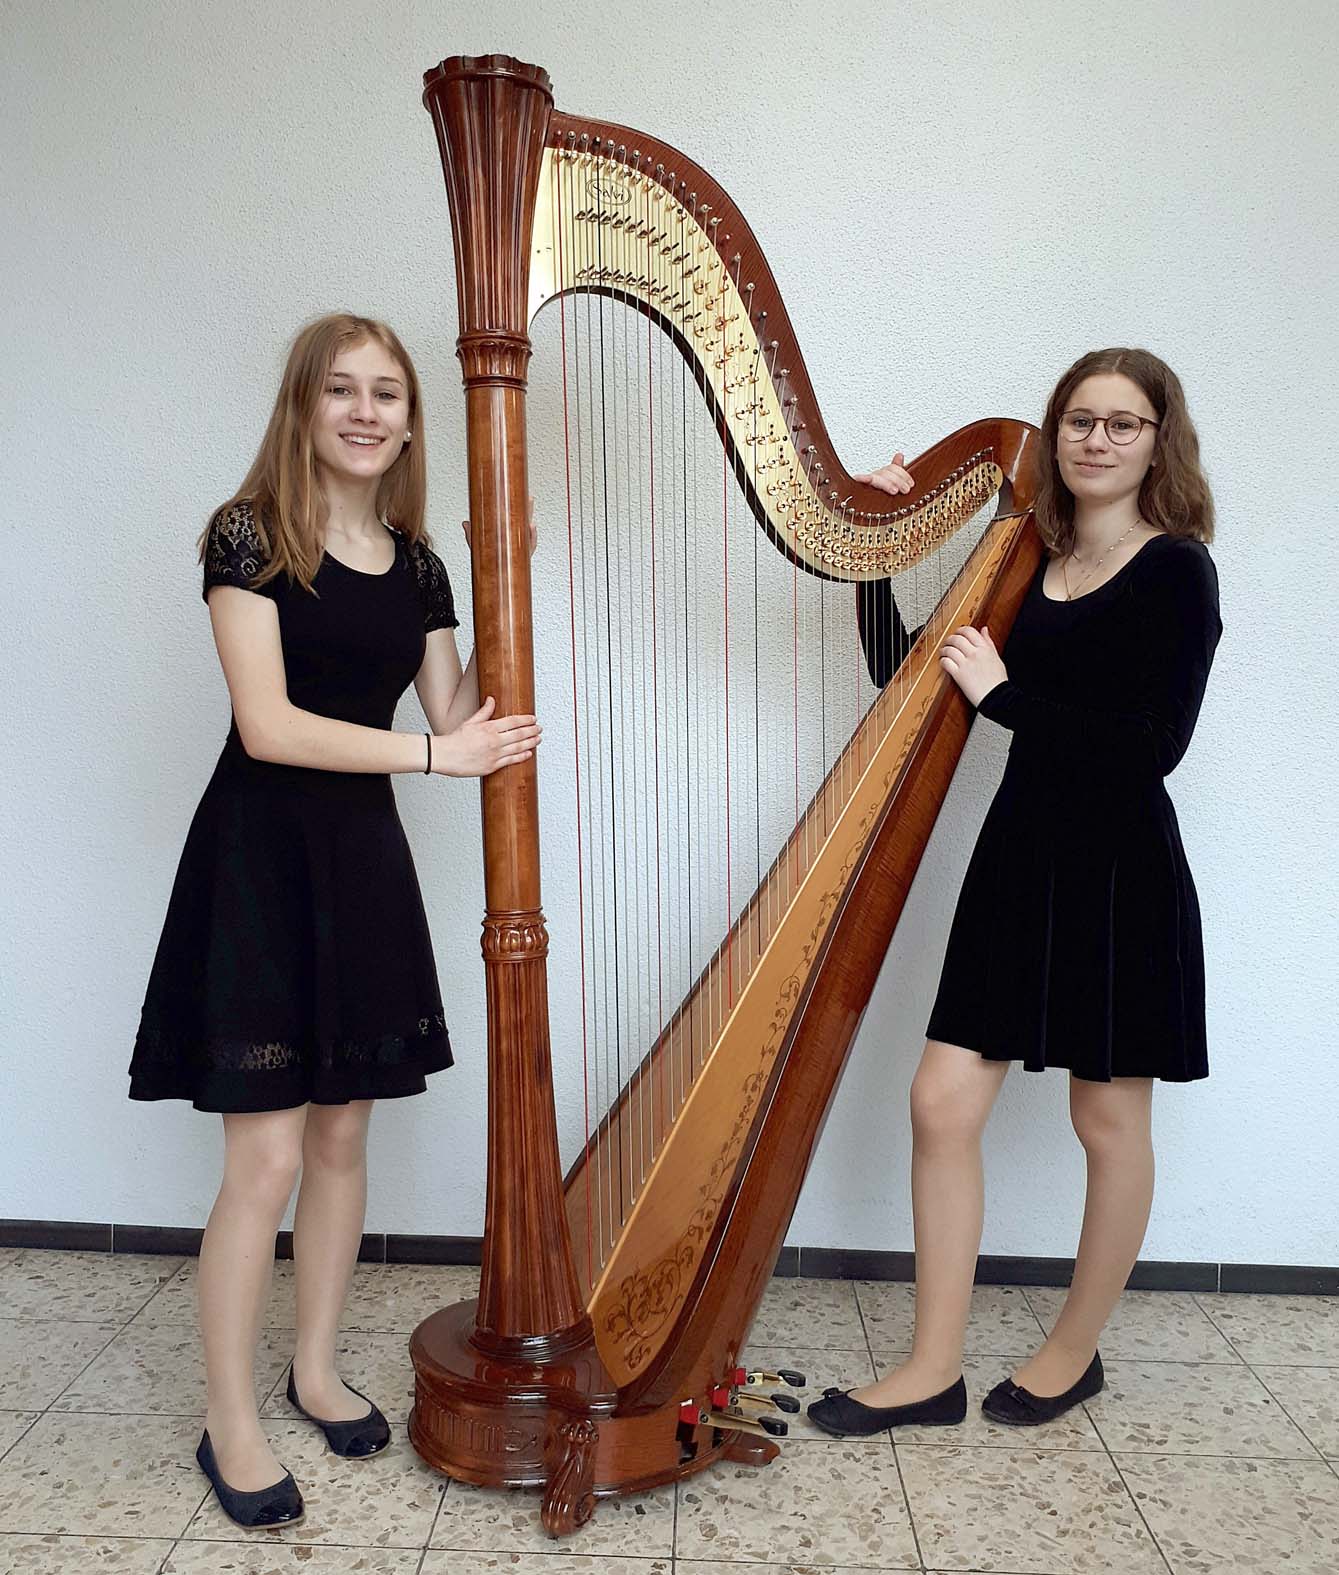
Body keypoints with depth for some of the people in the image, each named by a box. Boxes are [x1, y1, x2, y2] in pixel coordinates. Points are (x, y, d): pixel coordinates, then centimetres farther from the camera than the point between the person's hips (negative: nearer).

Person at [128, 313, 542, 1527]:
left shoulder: (417, 566, 9)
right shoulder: (249, 537, -8)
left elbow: (456, 719, 5)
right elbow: (267, 725, -17)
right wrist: (436, 752, -19)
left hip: (362, 857, 6)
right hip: (261, 855, -5)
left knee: (342, 1134, 12)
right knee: (265, 1159, -3)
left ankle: (316, 1367, 31)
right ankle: (230, 1422, 16)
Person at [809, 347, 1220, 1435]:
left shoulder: (1175, 571, -7)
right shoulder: (1027, 567, 11)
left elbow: (1156, 744, -17)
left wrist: (1007, 694, -16)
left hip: (1121, 875, -5)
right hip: (1019, 859, 6)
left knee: (1109, 1119, 10)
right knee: (944, 1102, 1)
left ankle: (1077, 1348, 31)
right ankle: (934, 1369, 14)